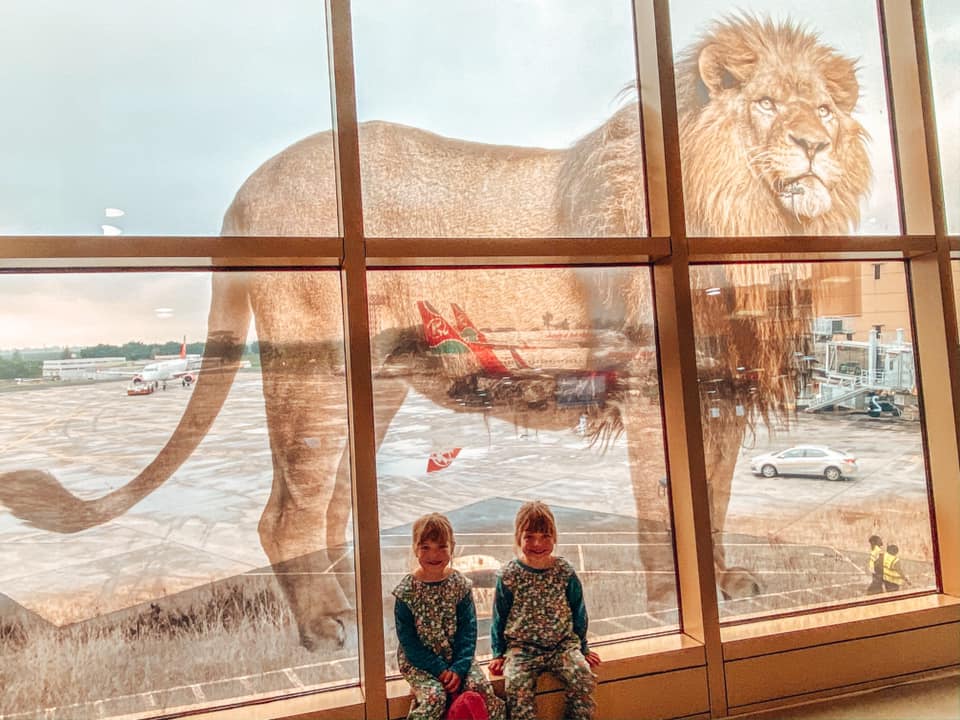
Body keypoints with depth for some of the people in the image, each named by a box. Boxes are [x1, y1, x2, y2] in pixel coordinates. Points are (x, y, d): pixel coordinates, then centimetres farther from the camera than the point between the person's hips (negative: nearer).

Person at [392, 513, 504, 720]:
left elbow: (468, 630, -3)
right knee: (434, 697, -28)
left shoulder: (461, 585, -2)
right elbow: (407, 639, -9)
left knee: (482, 688, -19)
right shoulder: (406, 590, -9)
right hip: (419, 662, -2)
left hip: (456, 657, 2)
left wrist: (459, 668, -16)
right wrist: (439, 669, -16)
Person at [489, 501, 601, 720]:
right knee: (517, 686, -27)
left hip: (563, 644, 1)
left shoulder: (565, 572, -1)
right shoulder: (508, 575, -4)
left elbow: (578, 613, 11)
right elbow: (500, 617, 6)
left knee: (584, 679, -23)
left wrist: (583, 648, 15)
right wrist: (498, 653, 6)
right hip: (521, 647, -1)